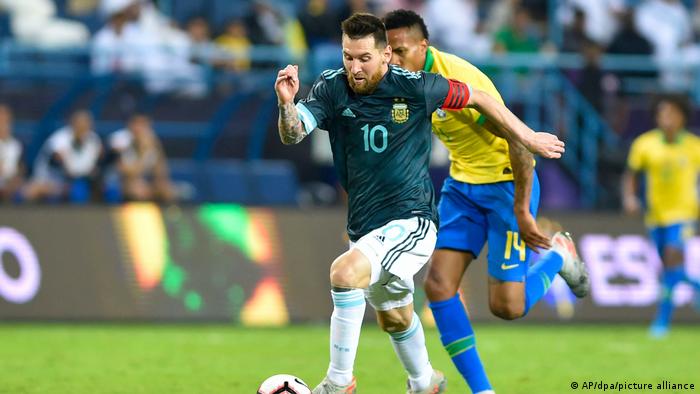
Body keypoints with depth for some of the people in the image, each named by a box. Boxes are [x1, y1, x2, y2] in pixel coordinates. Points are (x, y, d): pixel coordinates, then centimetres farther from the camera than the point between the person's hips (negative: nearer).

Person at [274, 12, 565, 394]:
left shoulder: (415, 87, -14)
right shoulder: (332, 88, -6)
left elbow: (479, 98, 1)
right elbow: (292, 135, -19)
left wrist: (528, 138, 8)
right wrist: (287, 103, -41)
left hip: (411, 221, -6)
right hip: (365, 229, 6)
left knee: (345, 272, -30)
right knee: (393, 317, 25)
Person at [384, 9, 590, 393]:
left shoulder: (457, 81, -28)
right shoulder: (408, 77, -4)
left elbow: (518, 139, -26)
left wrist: (521, 212, -25)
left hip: (507, 182, -7)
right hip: (462, 184, 7)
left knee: (506, 306, -8)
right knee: (438, 285, -8)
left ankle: (558, 257, 23)